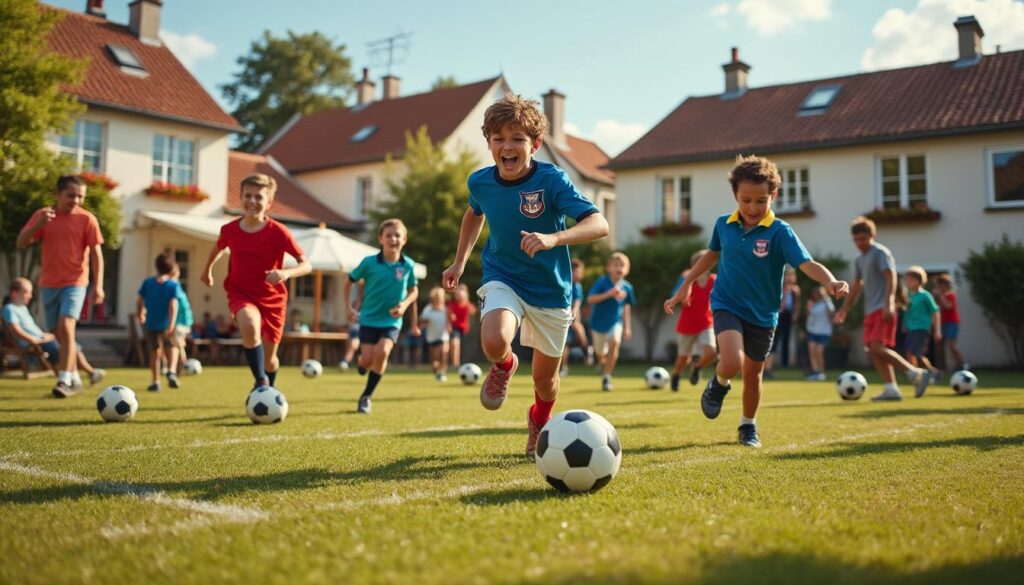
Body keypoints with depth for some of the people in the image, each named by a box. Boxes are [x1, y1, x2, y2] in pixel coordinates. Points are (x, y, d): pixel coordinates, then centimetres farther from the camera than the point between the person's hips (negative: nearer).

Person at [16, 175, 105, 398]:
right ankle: (75, 378, 23)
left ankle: (65, 381, -21)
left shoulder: (87, 219, -3)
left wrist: (98, 285, -10)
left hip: (74, 283, -4)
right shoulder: (42, 215, 4)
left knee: (66, 327, -21)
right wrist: (39, 223, -17)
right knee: (59, 334, 10)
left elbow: (96, 254, -2)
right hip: (49, 284, 4)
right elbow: (21, 243, 0)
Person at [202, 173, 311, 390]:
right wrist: (208, 270, 32)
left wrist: (286, 273, -39)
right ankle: (260, 381, -21)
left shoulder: (278, 232, -17)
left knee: (269, 357, 7)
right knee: (250, 325, -35)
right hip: (241, 293, 0)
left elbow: (306, 265, -19)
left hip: (272, 298, 0)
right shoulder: (229, 230, -9)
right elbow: (219, 248, 16)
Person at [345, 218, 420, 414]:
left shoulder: (408, 265, -5)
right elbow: (349, 282, 6)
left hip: (392, 320, 0)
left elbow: (413, 290, 9)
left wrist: (405, 304, -9)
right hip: (369, 319, 0)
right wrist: (349, 307, 1)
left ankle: (366, 396, -6)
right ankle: (363, 366, 33)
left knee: (382, 351, -23)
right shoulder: (369, 262, -8)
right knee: (367, 359, -9)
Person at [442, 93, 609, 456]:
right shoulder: (480, 182, -8)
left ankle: (539, 420, 46)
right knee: (494, 342, -30)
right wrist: (459, 262, 14)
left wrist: (552, 239, -46)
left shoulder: (551, 180, -21)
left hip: (551, 289, -1)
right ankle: (504, 366, 9)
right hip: (502, 279, 1)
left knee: (545, 377, 10)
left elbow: (599, 224, -31)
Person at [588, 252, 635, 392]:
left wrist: (627, 326, 11)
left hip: (616, 322, 1)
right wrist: (608, 294, -34)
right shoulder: (602, 282, -15)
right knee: (601, 353, 12)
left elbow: (626, 307, 10)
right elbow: (590, 299, -24)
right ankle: (604, 361, 53)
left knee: (614, 342, -28)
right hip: (599, 322, -1)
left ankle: (606, 377, -18)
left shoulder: (627, 287, -5)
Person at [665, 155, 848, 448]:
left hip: (762, 314, 0)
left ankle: (748, 426, 40)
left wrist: (830, 282, -47)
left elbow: (807, 264, -27)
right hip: (727, 306, 0)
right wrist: (686, 285, 17)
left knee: (753, 374, 14)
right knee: (731, 363, -25)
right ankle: (719, 384, 12)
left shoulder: (780, 232, -15)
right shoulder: (724, 225, -5)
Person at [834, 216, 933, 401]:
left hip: (883, 310, -9)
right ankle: (891, 389, 3)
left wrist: (888, 304, -25)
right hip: (870, 311, 9)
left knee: (878, 348, -19)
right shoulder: (859, 260, 18)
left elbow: (891, 278, -16)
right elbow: (856, 286, 27)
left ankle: (916, 374, -11)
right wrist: (844, 309, 25)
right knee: (874, 351, 2)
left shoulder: (881, 252, -6)